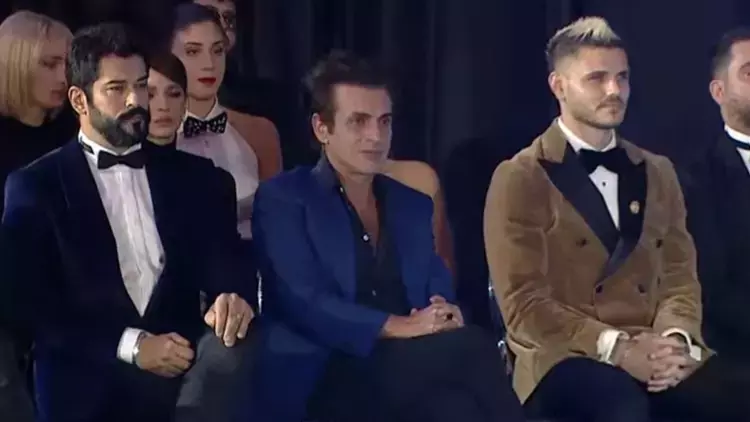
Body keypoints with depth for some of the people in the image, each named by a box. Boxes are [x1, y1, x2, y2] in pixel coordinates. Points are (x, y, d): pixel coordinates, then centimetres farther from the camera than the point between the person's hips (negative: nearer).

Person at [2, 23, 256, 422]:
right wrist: (131, 345, -18)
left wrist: (233, 296, -25)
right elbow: (34, 307, -8)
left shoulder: (193, 176, 7)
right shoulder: (34, 186, -2)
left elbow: (225, 261, -3)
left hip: (185, 387, 3)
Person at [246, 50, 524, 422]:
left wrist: (446, 316, -9)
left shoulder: (414, 205, 22)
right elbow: (304, 303, -9)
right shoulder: (282, 199, 4)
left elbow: (441, 295, 16)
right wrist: (398, 327, -19)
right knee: (470, 350, -30)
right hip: (323, 382, -5)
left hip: (409, 367, 5)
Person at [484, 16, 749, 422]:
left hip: (659, 352, 5)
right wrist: (617, 348, -17)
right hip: (565, 356, -4)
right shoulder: (519, 178, 2)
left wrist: (675, 339, -8)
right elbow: (524, 303, -5)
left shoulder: (658, 172, 18)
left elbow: (680, 277, 14)